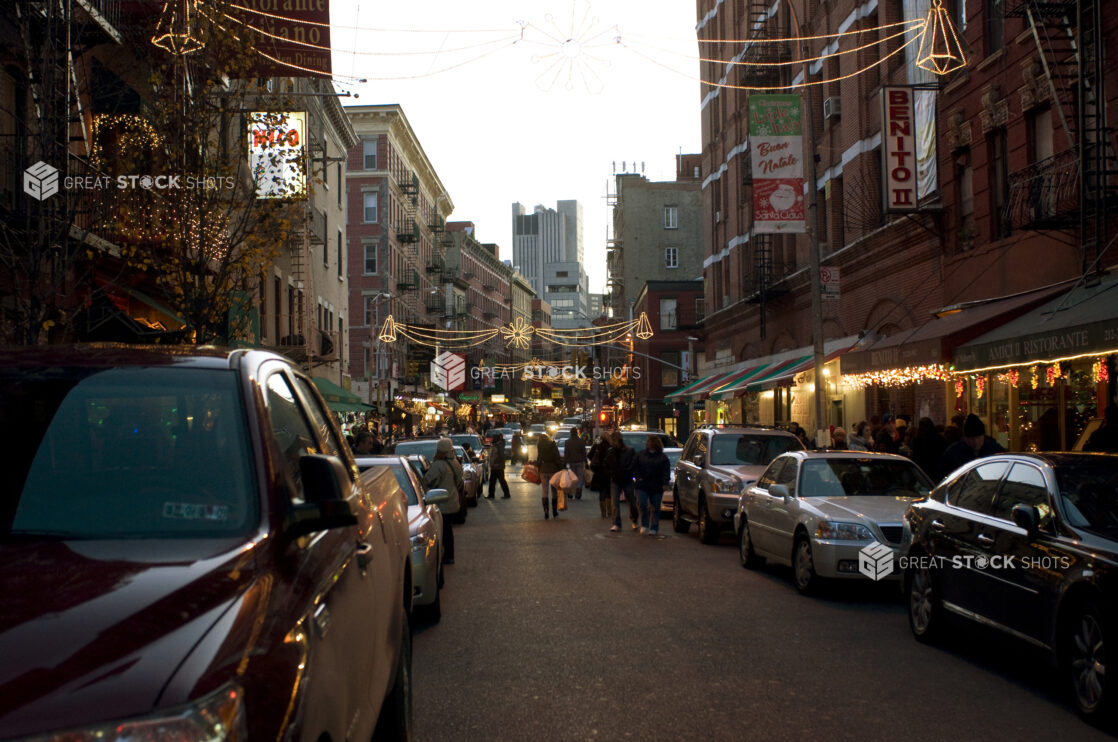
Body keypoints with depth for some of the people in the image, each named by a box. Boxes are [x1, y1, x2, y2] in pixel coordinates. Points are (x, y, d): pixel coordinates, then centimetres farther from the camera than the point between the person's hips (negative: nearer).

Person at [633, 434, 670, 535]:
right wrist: (638, 477, 1)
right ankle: (644, 525, 3)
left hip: (657, 487, -1)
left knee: (655, 507, 4)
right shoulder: (640, 455, 8)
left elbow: (666, 471, -2)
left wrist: (665, 482, -13)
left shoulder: (662, 457, 3)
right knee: (642, 504, -11)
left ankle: (654, 528, 13)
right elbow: (634, 466, 14)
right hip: (642, 486, 1)